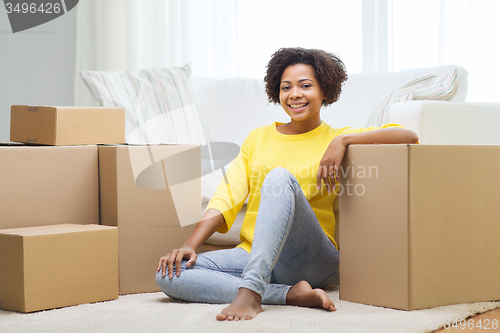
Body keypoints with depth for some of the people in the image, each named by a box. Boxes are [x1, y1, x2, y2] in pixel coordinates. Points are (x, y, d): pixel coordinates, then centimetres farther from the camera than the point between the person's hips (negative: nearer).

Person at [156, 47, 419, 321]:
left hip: (312, 260, -4)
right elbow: (227, 196, 7)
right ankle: (293, 294, -26)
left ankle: (251, 291, -42)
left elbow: (408, 136, -5)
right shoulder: (258, 138, 18)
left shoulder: (336, 138, 8)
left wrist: (343, 140, -16)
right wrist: (190, 245, -8)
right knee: (168, 275, -21)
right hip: (251, 255, 4)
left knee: (280, 176, -29)